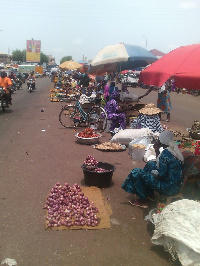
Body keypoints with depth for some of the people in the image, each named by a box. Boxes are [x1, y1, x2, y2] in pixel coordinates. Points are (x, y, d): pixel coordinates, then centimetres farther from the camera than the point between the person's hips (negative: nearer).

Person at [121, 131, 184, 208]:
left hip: (170, 188, -10)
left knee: (136, 173, -7)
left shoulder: (166, 153, -24)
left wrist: (152, 172, -3)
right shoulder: (174, 148, 5)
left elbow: (161, 175, -22)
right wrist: (157, 149, 10)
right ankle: (150, 194, 29)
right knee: (150, 164, 25)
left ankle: (142, 200, 8)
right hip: (177, 184, 10)